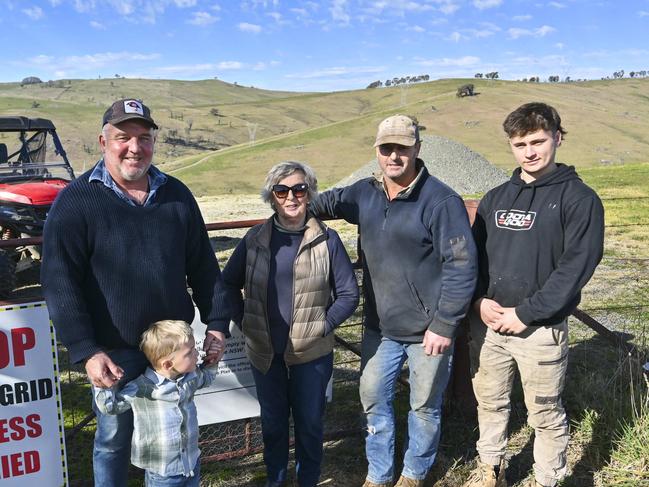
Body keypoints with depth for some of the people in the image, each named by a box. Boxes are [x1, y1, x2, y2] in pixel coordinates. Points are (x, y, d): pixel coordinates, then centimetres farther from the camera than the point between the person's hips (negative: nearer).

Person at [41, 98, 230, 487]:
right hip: (113, 351, -3)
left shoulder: (177, 195, 2)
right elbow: (61, 283, -14)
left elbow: (204, 266, 7)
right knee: (114, 439, 14)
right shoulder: (76, 201, -10)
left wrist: (217, 322, 2)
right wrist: (85, 351, -20)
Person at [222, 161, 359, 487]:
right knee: (272, 421, 17)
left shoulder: (326, 240, -7)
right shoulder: (255, 239, 0)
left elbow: (348, 293, -3)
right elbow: (229, 283, 10)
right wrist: (244, 322, 2)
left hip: (311, 352, -2)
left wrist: (322, 326, -10)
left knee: (309, 423, 12)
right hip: (265, 352, 2)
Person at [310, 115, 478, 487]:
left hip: (428, 331, -5)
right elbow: (331, 201, 22)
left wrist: (443, 325, -18)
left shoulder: (441, 201, -18)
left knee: (424, 407, 14)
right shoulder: (365, 193, 1)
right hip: (379, 328, 5)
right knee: (374, 400, 16)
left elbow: (462, 265, -18)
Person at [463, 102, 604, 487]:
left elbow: (576, 267, -13)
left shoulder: (579, 198, -6)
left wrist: (525, 313, -16)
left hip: (541, 329, -5)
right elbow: (473, 254, 11)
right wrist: (480, 300, -6)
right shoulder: (496, 198, 9)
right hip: (486, 324, 5)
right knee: (490, 403, 18)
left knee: (545, 414, 9)